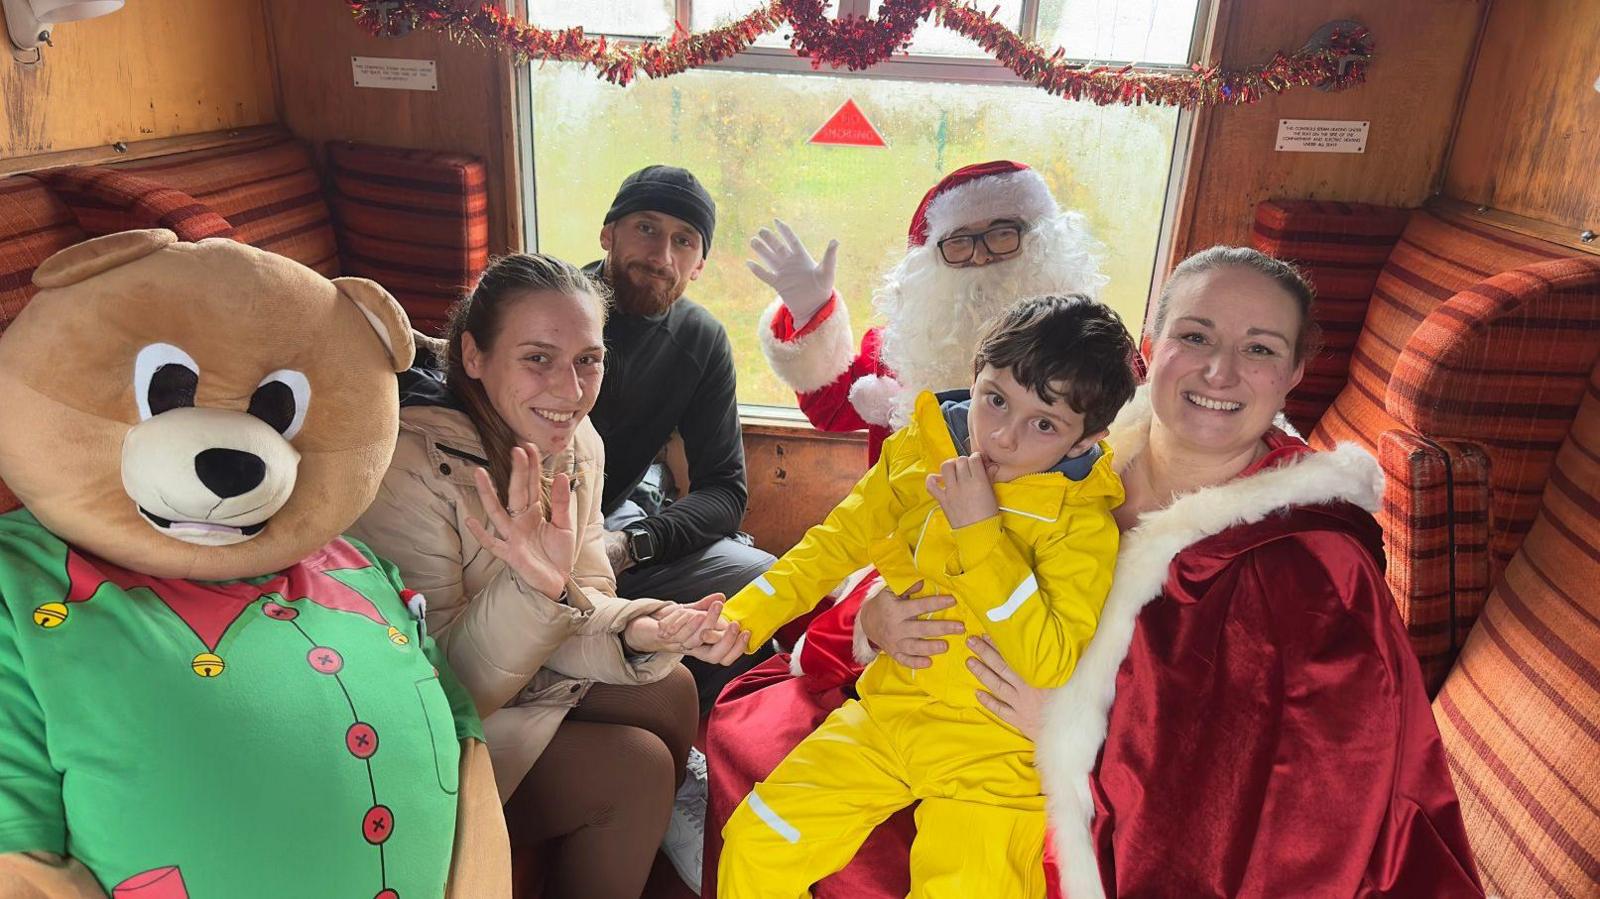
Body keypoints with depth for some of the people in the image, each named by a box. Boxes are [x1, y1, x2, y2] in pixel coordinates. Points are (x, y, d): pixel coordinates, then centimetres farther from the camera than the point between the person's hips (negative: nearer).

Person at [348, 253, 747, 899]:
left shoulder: (575, 443, -8)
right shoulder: (412, 470, -29)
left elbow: (579, 612, -4)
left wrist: (640, 631, -25)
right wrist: (535, 590, -42)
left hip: (519, 678, 7)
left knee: (668, 690, 1)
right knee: (636, 767, -12)